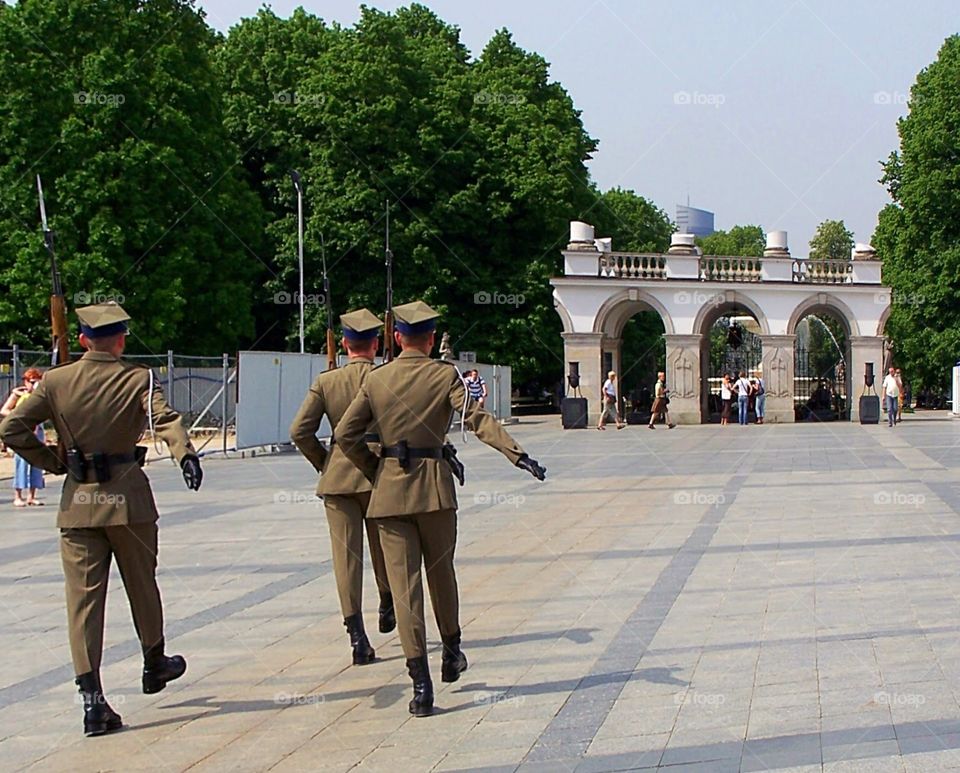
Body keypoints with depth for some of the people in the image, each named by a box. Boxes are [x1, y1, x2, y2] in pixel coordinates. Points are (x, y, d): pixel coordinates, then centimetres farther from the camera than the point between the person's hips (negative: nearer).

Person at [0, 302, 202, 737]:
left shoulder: (55, 381, 1)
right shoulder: (137, 380, -5)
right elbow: (164, 418, -23)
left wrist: (52, 462, 6)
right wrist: (185, 454, -37)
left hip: (78, 501, 1)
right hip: (128, 496, -1)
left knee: (82, 595, 1)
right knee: (141, 584, 18)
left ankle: (91, 697, -8)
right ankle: (154, 664, 39)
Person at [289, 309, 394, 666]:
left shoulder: (326, 381, 0)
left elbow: (300, 431, -3)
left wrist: (323, 463, 11)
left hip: (337, 477, 1)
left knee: (346, 556, 0)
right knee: (384, 547, 21)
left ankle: (357, 636, -7)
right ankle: (388, 607, 40)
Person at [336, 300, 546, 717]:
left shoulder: (375, 379, 5)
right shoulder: (445, 375, -3)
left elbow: (345, 434, 3)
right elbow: (477, 419, -15)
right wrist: (518, 455, -21)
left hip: (390, 489, 1)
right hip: (435, 486, -1)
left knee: (403, 582, 0)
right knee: (441, 572, 19)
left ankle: (420, 683, -7)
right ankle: (451, 652, 37)